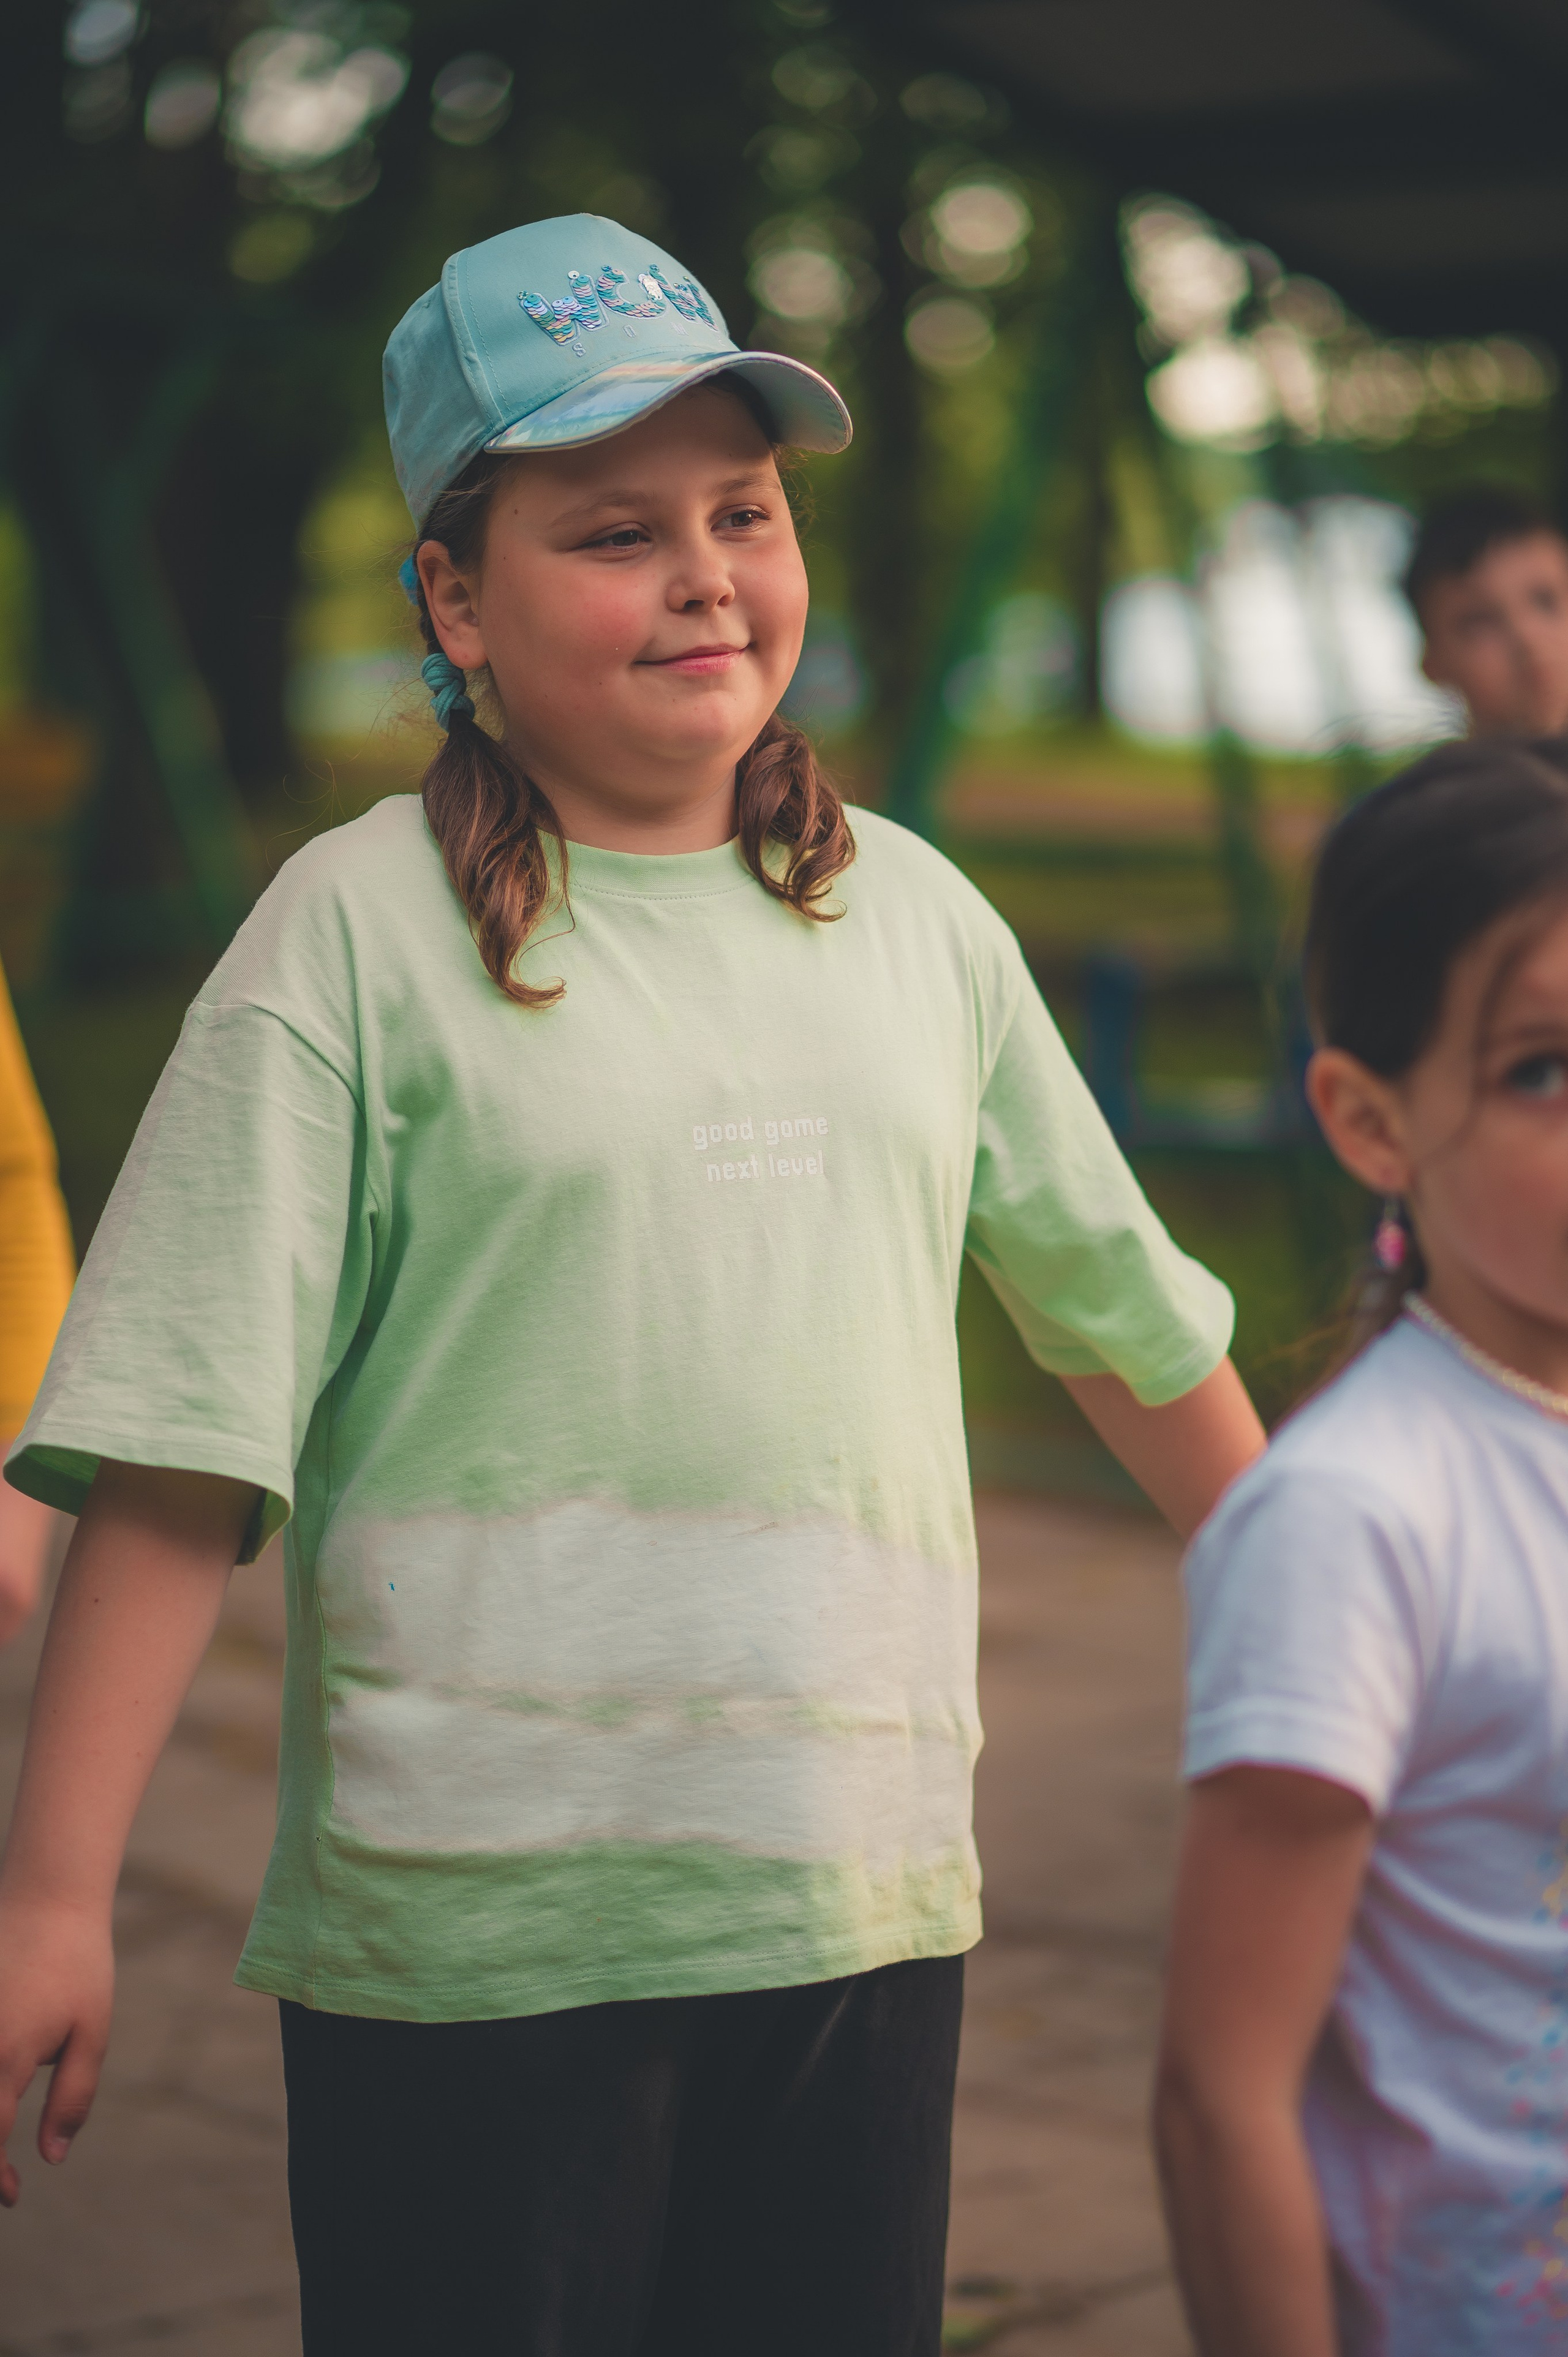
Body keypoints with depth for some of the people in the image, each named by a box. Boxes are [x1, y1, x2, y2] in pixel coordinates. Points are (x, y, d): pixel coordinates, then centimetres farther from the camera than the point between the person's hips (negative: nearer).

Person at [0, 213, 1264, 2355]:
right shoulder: (362, 932, -5)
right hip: (475, 1925, -4)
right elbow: (180, 1445, -9)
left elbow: (1129, 1318, 21)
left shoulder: (910, 915, 10)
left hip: (865, 1899, 4)